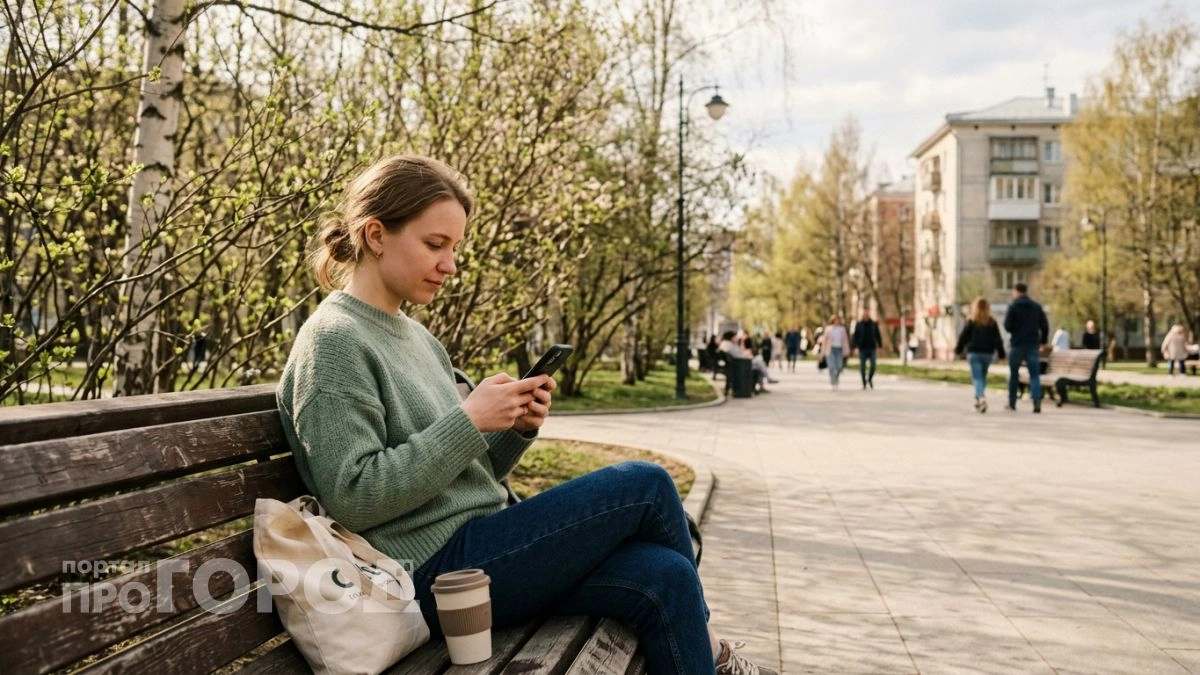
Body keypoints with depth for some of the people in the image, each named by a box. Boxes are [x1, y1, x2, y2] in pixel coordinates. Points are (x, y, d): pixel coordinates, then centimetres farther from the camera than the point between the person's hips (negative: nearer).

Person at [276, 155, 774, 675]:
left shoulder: (416, 336, 16)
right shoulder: (333, 341, -10)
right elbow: (353, 499, -18)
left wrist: (517, 430, -2)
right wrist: (469, 420, -19)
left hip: (480, 546, 8)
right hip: (438, 573, -8)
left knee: (663, 579, -12)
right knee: (645, 486, -11)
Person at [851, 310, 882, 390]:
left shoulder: (874, 324, 3)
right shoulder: (858, 325, 0)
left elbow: (878, 336, 8)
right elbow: (855, 336, 0)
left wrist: (880, 346, 5)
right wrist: (854, 347, -7)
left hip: (871, 348, 0)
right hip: (862, 349, 0)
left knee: (873, 365, -8)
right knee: (862, 367, 1)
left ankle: (870, 379, 18)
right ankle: (864, 383, 12)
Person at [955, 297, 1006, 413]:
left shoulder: (971, 322, -6)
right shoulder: (992, 323, 1)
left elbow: (964, 337, -2)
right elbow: (998, 339, 2)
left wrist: (958, 349, 12)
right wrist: (1001, 354, 8)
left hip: (974, 353, -3)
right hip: (988, 353, 3)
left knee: (977, 378, -6)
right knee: (983, 377, 19)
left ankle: (982, 397, -28)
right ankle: (979, 399, 24)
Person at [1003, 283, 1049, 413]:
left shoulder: (1013, 307, -6)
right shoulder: (1037, 307, 6)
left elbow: (1007, 326, -12)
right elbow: (1045, 326, 4)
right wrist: (1042, 341, 14)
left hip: (1017, 344, -2)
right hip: (1033, 344, 2)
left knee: (1013, 374, 10)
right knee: (1034, 374, -1)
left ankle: (1012, 403, 15)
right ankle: (1037, 401, -17)